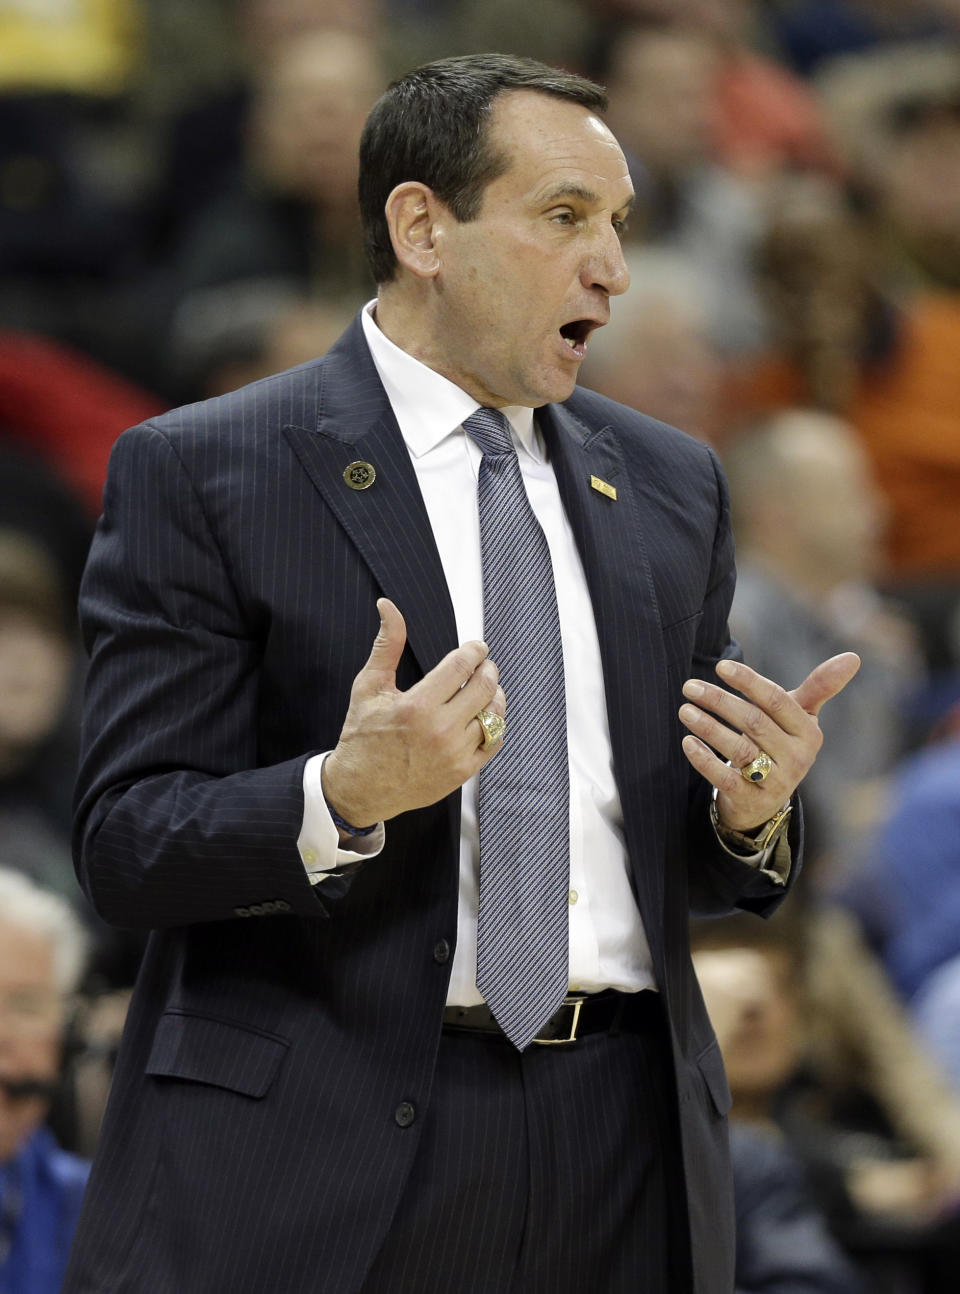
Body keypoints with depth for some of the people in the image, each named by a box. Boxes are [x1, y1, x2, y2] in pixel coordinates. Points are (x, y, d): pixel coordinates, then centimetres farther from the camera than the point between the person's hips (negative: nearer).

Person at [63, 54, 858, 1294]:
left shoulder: (670, 484, 14)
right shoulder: (197, 475, -3)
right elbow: (127, 847, -9)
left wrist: (750, 809, -6)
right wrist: (342, 797, -25)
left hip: (620, 1151, 5)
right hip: (306, 1149, -5)